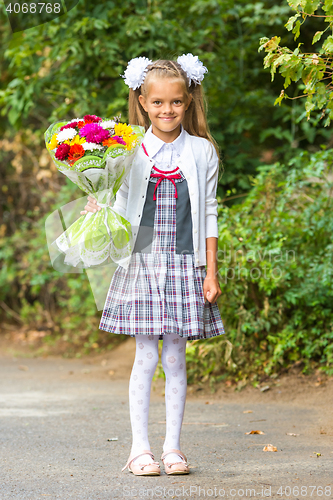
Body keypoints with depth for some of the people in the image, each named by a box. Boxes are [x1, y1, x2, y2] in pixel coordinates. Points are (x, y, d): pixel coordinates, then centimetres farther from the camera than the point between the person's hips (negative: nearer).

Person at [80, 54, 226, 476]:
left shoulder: (202, 152, 4)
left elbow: (209, 214, 6)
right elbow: (121, 208, 8)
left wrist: (211, 272, 3)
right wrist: (98, 213, -14)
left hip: (184, 264, 0)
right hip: (142, 262, 0)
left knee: (175, 358, 4)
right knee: (146, 357, 0)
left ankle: (172, 447, 12)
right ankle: (140, 448, 8)